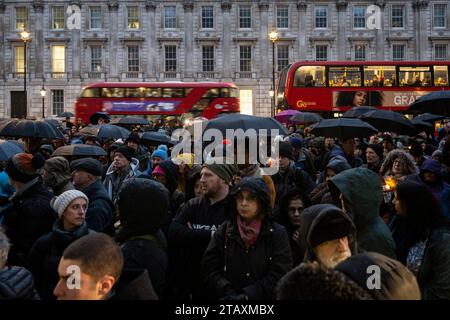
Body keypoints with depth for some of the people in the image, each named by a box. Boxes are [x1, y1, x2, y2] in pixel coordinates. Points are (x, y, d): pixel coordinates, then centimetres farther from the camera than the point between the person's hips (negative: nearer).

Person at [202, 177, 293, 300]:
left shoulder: (277, 233, 4)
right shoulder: (225, 231, 9)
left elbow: (278, 275, -3)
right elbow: (209, 269, 4)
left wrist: (247, 295, -10)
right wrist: (229, 293, -9)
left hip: (263, 297, -1)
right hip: (227, 297, 1)